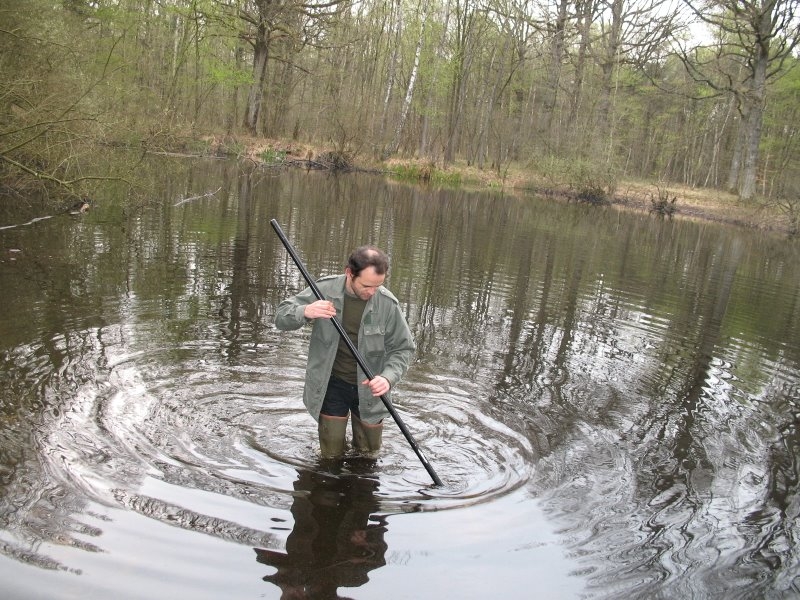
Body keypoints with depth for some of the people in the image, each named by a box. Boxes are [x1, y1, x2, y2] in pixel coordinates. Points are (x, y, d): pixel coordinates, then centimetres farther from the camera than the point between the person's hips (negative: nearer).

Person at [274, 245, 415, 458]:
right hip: (331, 384, 0)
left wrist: (388, 377, -26)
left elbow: (403, 348, -7)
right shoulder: (325, 289, -16)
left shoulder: (388, 304, -17)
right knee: (331, 455, 10)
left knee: (369, 452, 17)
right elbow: (281, 318, -12)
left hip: (369, 388, 1)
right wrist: (305, 312, -35)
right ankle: (334, 431, 42)